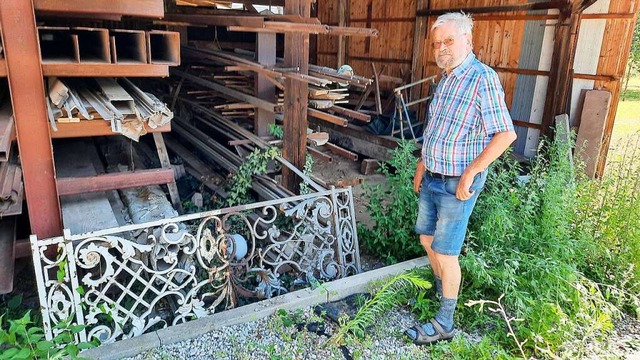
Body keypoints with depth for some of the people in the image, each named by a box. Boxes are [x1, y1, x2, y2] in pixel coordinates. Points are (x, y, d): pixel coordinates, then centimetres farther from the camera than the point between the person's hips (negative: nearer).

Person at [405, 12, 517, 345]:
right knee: (427, 239, 19)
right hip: (432, 178, 8)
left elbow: (506, 133, -22)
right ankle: (441, 292, 43)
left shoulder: (482, 78, -18)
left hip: (457, 185, -8)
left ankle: (444, 324, 18)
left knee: (445, 253, 1)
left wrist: (469, 174, -21)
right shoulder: (446, 79, 9)